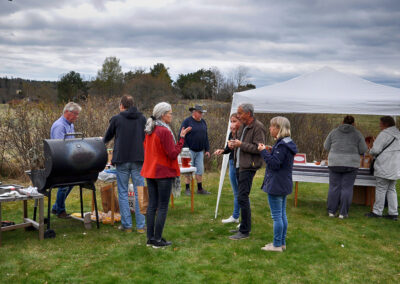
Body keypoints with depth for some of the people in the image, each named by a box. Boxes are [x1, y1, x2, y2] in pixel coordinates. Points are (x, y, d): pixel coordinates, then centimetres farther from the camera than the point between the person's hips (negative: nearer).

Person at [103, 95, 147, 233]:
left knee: (123, 193, 8)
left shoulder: (116, 119, -1)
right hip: (138, 159, 2)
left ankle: (126, 224, 9)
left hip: (122, 160, -2)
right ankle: (141, 225, 5)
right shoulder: (142, 118, 6)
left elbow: (107, 138, 13)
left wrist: (102, 141, 35)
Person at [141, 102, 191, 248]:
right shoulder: (165, 131, -17)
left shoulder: (149, 130, 9)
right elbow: (173, 154, -17)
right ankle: (157, 240, 4)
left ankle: (150, 238, 17)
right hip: (164, 173, -8)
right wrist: (182, 138, -14)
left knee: (152, 205, 11)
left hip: (150, 172, 8)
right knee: (163, 207, 0)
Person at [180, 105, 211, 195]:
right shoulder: (187, 122, -7)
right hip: (190, 150, -6)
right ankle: (187, 189, 8)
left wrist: (207, 149, 12)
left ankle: (200, 189, 16)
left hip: (200, 151, 6)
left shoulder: (203, 122, 12)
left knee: (200, 170, 7)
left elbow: (206, 136, 17)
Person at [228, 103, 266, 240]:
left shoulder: (258, 127, -13)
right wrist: (233, 144, 5)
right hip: (239, 165, 10)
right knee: (242, 196, 15)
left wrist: (241, 144, -18)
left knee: (242, 197, -11)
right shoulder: (243, 126, 15)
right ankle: (244, 226, 27)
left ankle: (245, 231, -3)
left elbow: (258, 148, -20)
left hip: (248, 167, -9)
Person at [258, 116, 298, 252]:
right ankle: (282, 242, 25)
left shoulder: (282, 145, -20)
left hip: (276, 186, -10)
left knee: (276, 216, -1)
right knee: (282, 214, 16)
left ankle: (277, 245, 7)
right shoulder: (287, 143, 12)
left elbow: (274, 164, -23)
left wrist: (264, 151, -17)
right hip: (284, 185, 10)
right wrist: (269, 152, 5)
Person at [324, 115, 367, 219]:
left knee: (334, 187, 8)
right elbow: (363, 150, 0)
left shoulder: (334, 132, 4)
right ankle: (343, 213, 5)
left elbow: (326, 146, 9)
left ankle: (331, 211, 10)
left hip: (335, 163, 1)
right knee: (347, 188, 4)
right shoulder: (357, 134, 1)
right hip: (351, 164, -1)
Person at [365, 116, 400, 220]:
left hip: (385, 167, -8)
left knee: (381, 189, -1)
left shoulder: (384, 134, -12)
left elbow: (376, 149, -16)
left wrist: (371, 151, 6)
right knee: (391, 189, 13)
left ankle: (377, 212, 4)